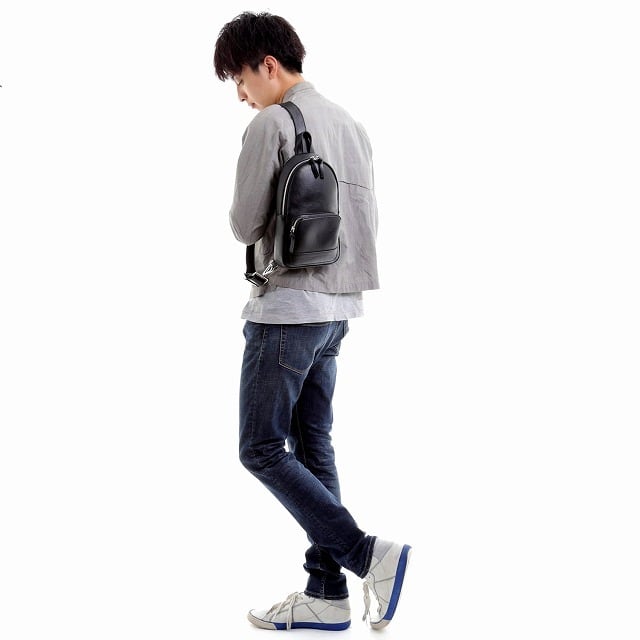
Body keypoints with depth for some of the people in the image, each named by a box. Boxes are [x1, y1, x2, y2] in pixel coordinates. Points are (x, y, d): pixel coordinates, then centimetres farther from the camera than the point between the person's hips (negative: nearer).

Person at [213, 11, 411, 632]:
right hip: (337, 310, 9)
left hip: (287, 308, -9)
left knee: (262, 449, -1)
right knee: (313, 447, 11)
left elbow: (243, 225, -10)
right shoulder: (349, 123, 14)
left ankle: (369, 555, -6)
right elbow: (367, 220, 17)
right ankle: (326, 595, 14)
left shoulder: (270, 124, -11)